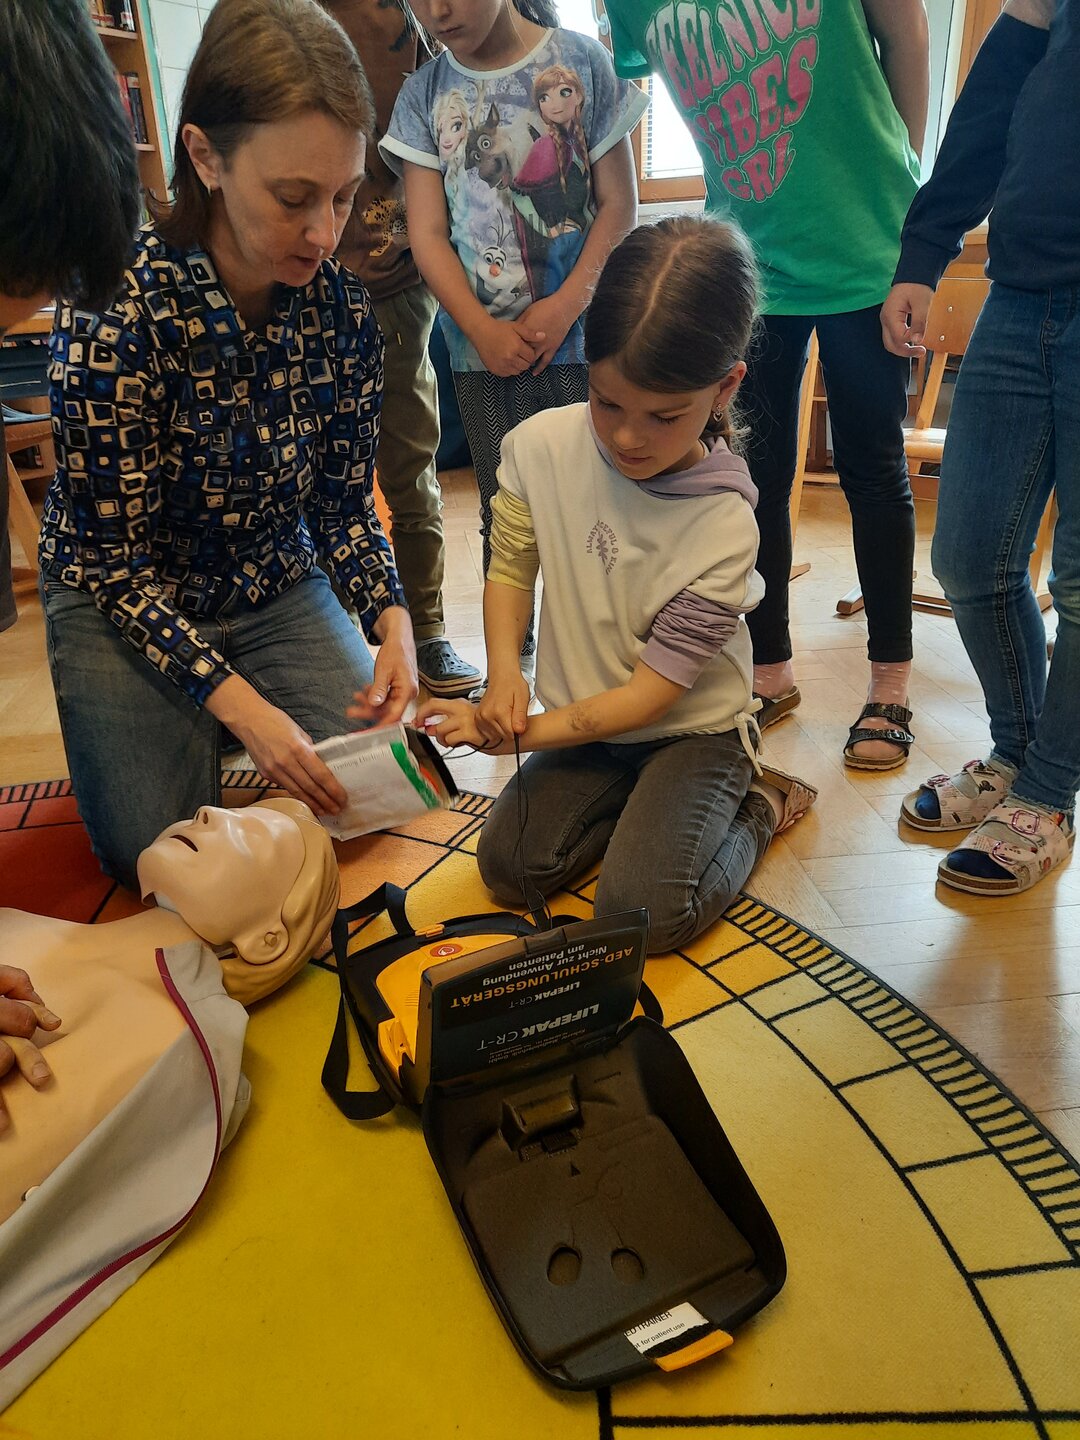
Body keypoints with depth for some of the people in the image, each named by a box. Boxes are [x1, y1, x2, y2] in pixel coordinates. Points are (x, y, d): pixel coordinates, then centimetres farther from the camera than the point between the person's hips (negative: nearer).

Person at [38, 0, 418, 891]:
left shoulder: (341, 307, -11)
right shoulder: (115, 308, -25)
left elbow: (345, 500, -3)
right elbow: (115, 553, -20)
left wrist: (392, 620, -22)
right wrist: (245, 707, -28)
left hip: (279, 588, 4)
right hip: (123, 603, -3)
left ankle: (210, 739, 22)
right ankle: (190, 738, 21)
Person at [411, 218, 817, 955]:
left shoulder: (723, 526, -24)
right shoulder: (542, 445, -14)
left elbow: (650, 693, -20)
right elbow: (510, 568, -1)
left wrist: (522, 732, -26)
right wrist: (503, 675, -19)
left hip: (691, 728, -3)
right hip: (585, 720, 4)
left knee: (645, 908, -20)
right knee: (509, 865, -14)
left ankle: (755, 806, 8)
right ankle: (635, 800, 10)